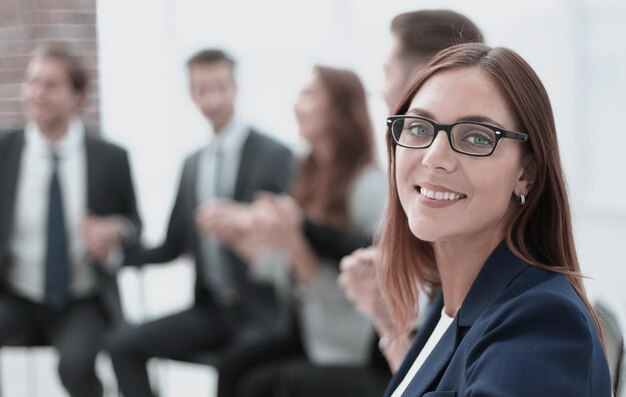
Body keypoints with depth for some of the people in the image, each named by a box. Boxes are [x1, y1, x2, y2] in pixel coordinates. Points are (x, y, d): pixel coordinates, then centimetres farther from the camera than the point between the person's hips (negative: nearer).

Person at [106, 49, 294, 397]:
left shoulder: (274, 156, -5)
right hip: (211, 308, 6)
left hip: (261, 308, -6)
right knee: (124, 346, -8)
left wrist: (238, 225, -32)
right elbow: (173, 246, 15)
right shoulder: (193, 164, 13)